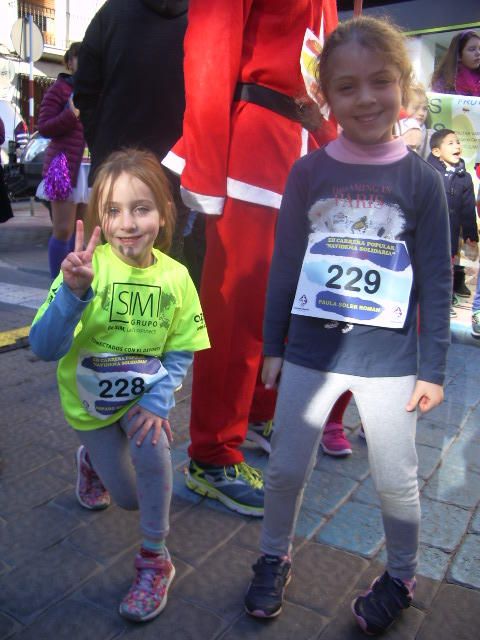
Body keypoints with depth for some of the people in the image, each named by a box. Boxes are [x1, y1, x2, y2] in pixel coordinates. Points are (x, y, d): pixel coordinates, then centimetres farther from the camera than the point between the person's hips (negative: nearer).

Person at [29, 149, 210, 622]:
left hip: (145, 392, 1)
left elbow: (180, 352, -9)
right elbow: (44, 348, -32)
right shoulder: (86, 267, -25)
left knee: (152, 450, -28)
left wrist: (158, 401, -25)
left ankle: (154, 560, -2)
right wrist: (74, 293, -49)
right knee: (129, 497, 10)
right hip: (90, 399, -1)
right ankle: (91, 459, 48)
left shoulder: (175, 276, -17)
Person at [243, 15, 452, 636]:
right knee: (286, 468, 12)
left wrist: (432, 368, -2)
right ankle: (274, 559, 38)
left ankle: (400, 578, 39)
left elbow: (436, 282, -2)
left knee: (395, 479, 13)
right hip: (311, 351, 1)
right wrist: (273, 346, 4)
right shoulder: (308, 171, -3)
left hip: (389, 358, 0)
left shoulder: (421, 179, -5)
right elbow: (284, 265, 2)